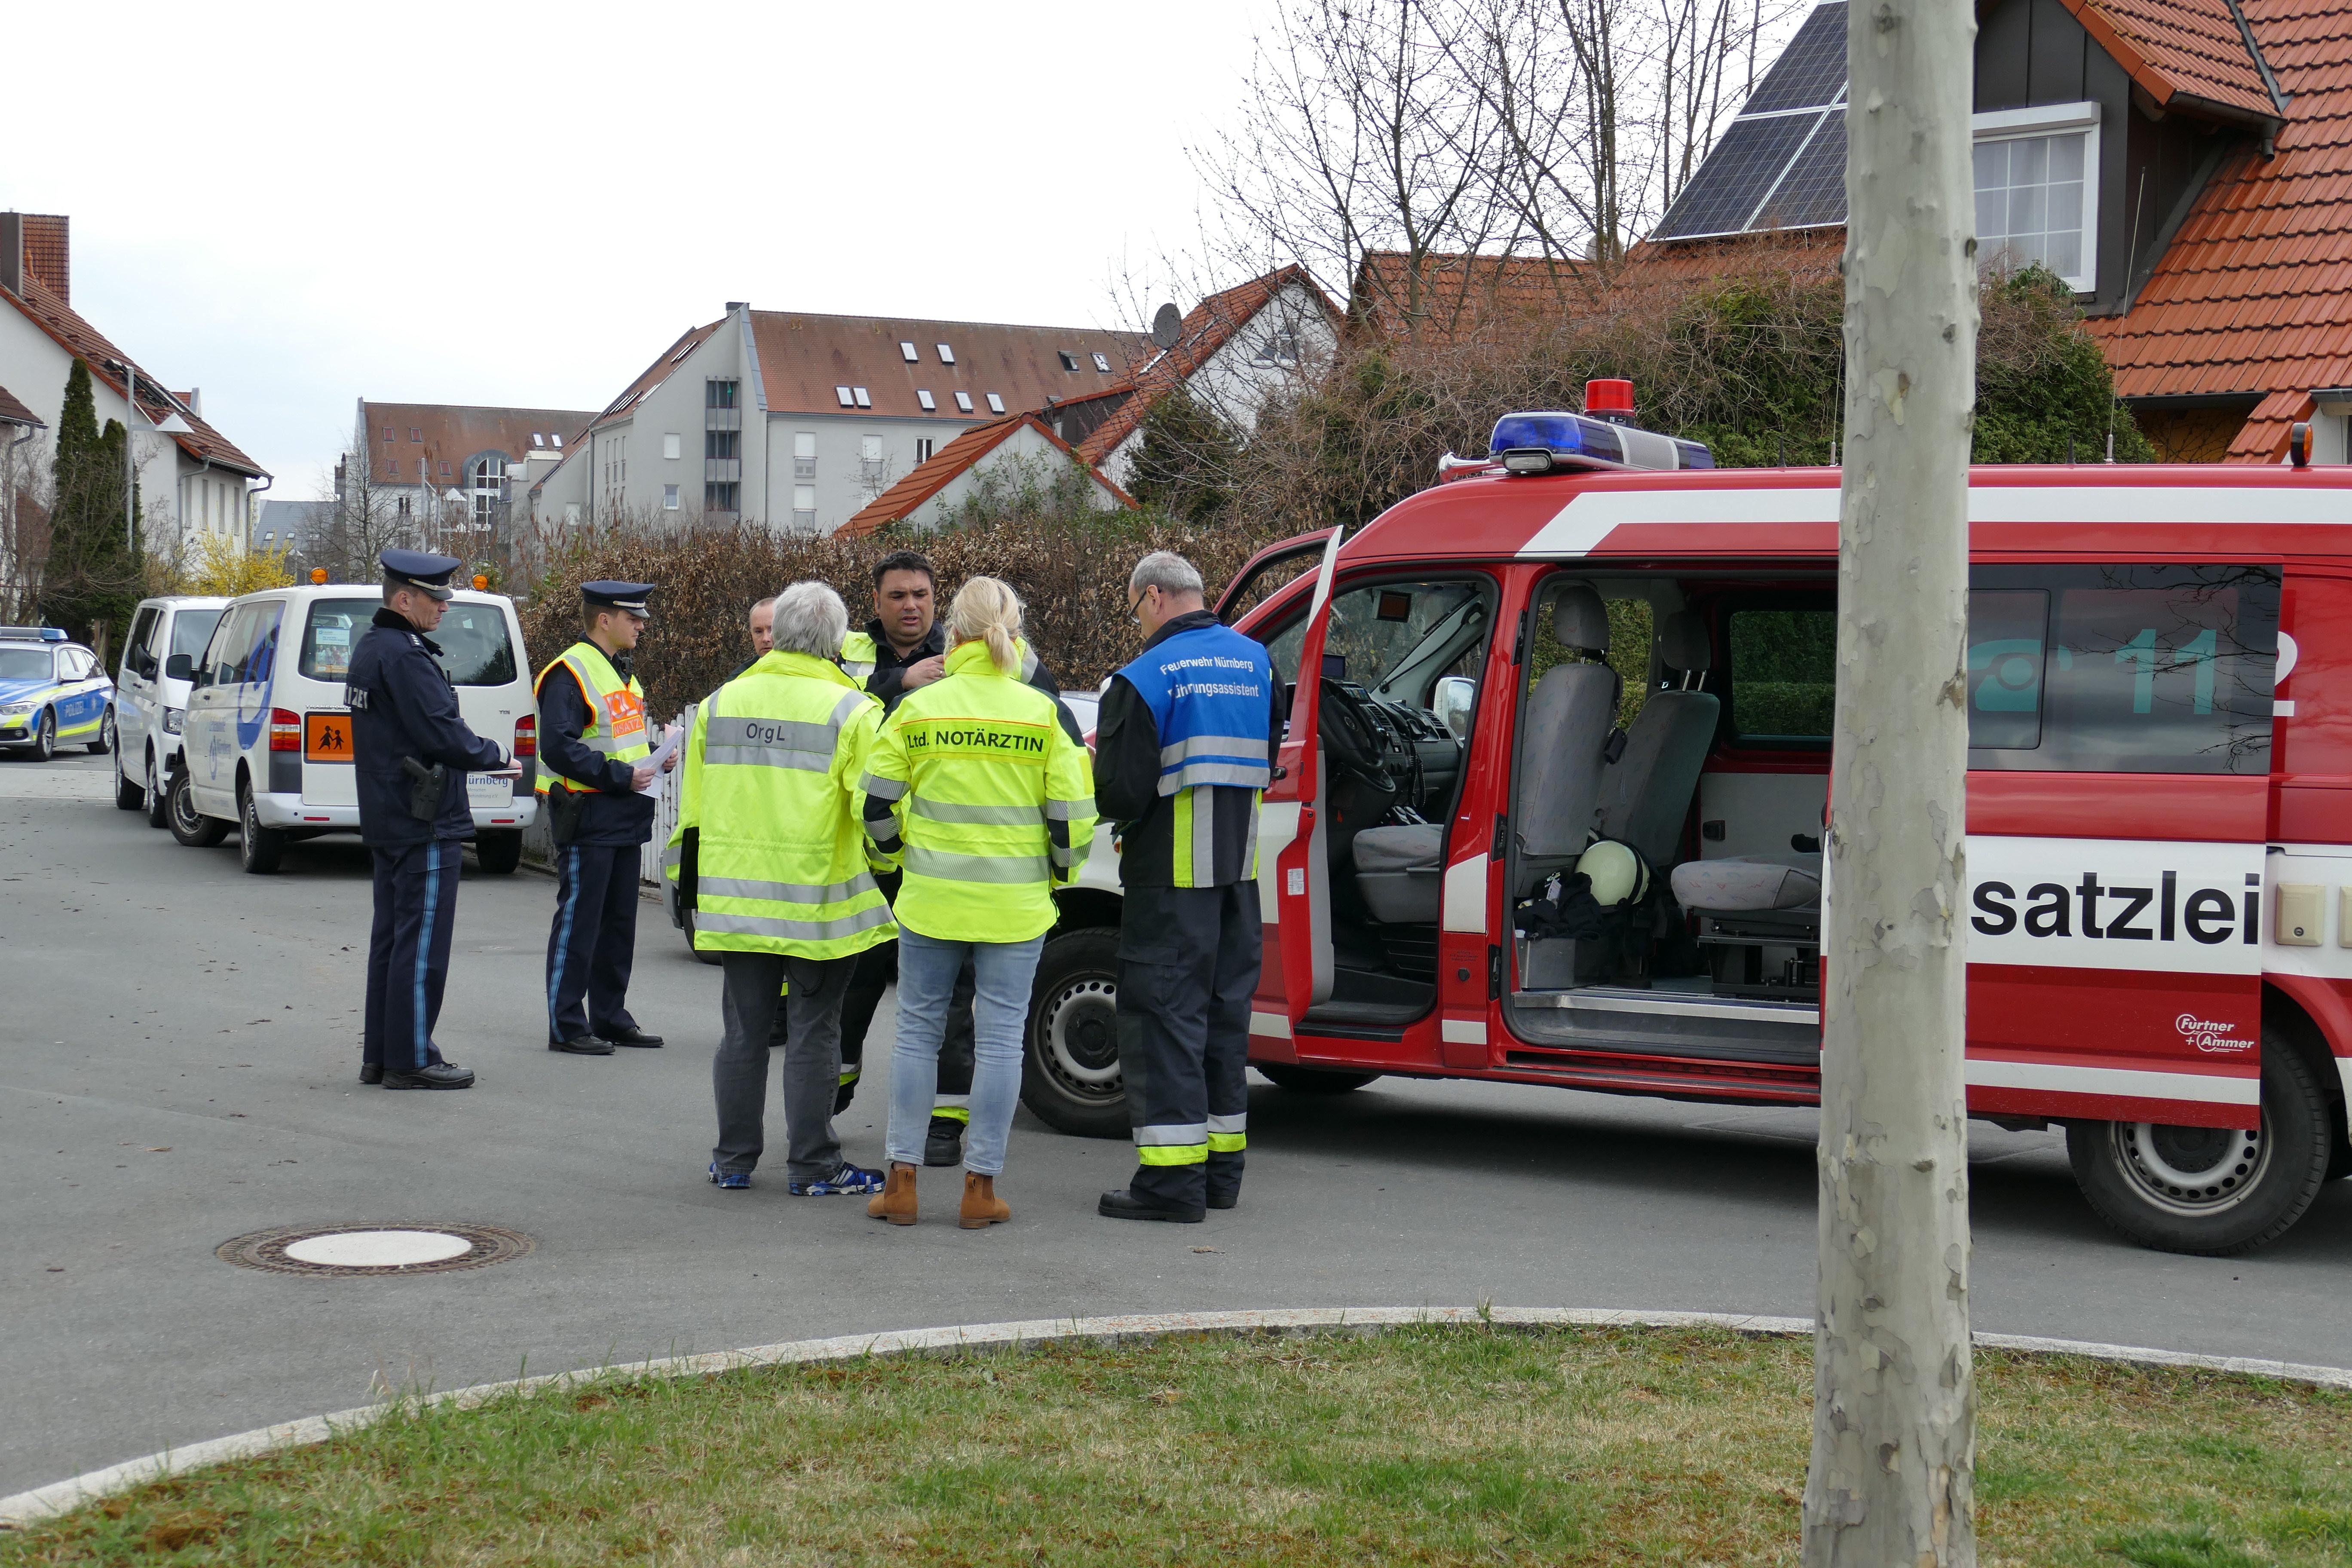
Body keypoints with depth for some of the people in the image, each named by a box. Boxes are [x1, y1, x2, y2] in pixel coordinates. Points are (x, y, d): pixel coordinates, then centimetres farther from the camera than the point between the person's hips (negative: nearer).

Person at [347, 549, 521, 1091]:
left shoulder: (370, 650, 15)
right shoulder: (405, 656, -17)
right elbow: (442, 733, -22)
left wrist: (479, 759, 11)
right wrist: (495, 758, -6)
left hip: (387, 819, 10)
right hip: (425, 823, -10)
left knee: (392, 938, 15)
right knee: (421, 944, -5)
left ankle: (380, 1056, 20)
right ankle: (411, 1060, -1)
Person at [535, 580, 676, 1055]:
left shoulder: (620, 672, 18)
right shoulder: (569, 674, -14)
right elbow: (559, 749, -23)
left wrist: (652, 757, 8)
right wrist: (622, 775, -23)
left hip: (624, 818, 9)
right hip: (587, 818, -9)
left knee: (619, 922, 13)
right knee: (578, 922, -4)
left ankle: (610, 1018, 22)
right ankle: (566, 1026, 1)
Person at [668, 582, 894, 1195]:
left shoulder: (719, 703, 6)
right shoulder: (850, 711, -9)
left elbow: (693, 811, 12)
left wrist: (690, 884, 21)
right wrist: (884, 859, 8)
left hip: (734, 897, 4)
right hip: (818, 902, -4)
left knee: (744, 1028, 12)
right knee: (813, 1032, 3)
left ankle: (733, 1159, 19)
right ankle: (813, 1166, 7)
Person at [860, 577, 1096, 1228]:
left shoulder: (919, 707, -2)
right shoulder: (1043, 712, -3)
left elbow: (876, 801, 0)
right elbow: (1072, 814, -4)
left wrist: (901, 851, 19)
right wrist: (1059, 873, 14)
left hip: (931, 899, 1)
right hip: (1015, 905, 0)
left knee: (918, 1031, 10)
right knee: (999, 1038, 5)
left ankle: (902, 1180, 11)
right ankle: (981, 1187, 8)